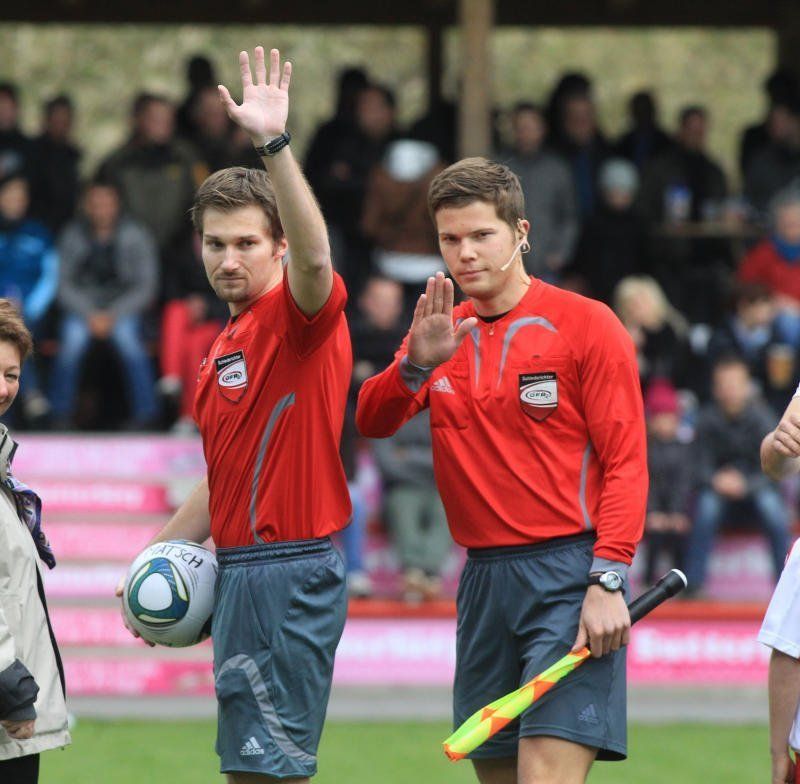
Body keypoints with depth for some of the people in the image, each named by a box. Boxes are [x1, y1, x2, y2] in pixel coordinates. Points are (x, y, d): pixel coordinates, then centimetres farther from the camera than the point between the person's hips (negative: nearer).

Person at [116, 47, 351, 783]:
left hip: (289, 573, -10)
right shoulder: (227, 344, 19)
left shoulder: (299, 318, -10)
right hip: (239, 574, 10)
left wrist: (274, 144, -43)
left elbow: (314, 255, -34)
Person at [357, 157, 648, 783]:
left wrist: (607, 580, -15)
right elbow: (371, 422, 2)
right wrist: (415, 365, -18)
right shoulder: (442, 333, 13)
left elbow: (626, 465, -6)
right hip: (483, 576, 6)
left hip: (568, 571, -6)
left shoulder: (586, 325, -3)